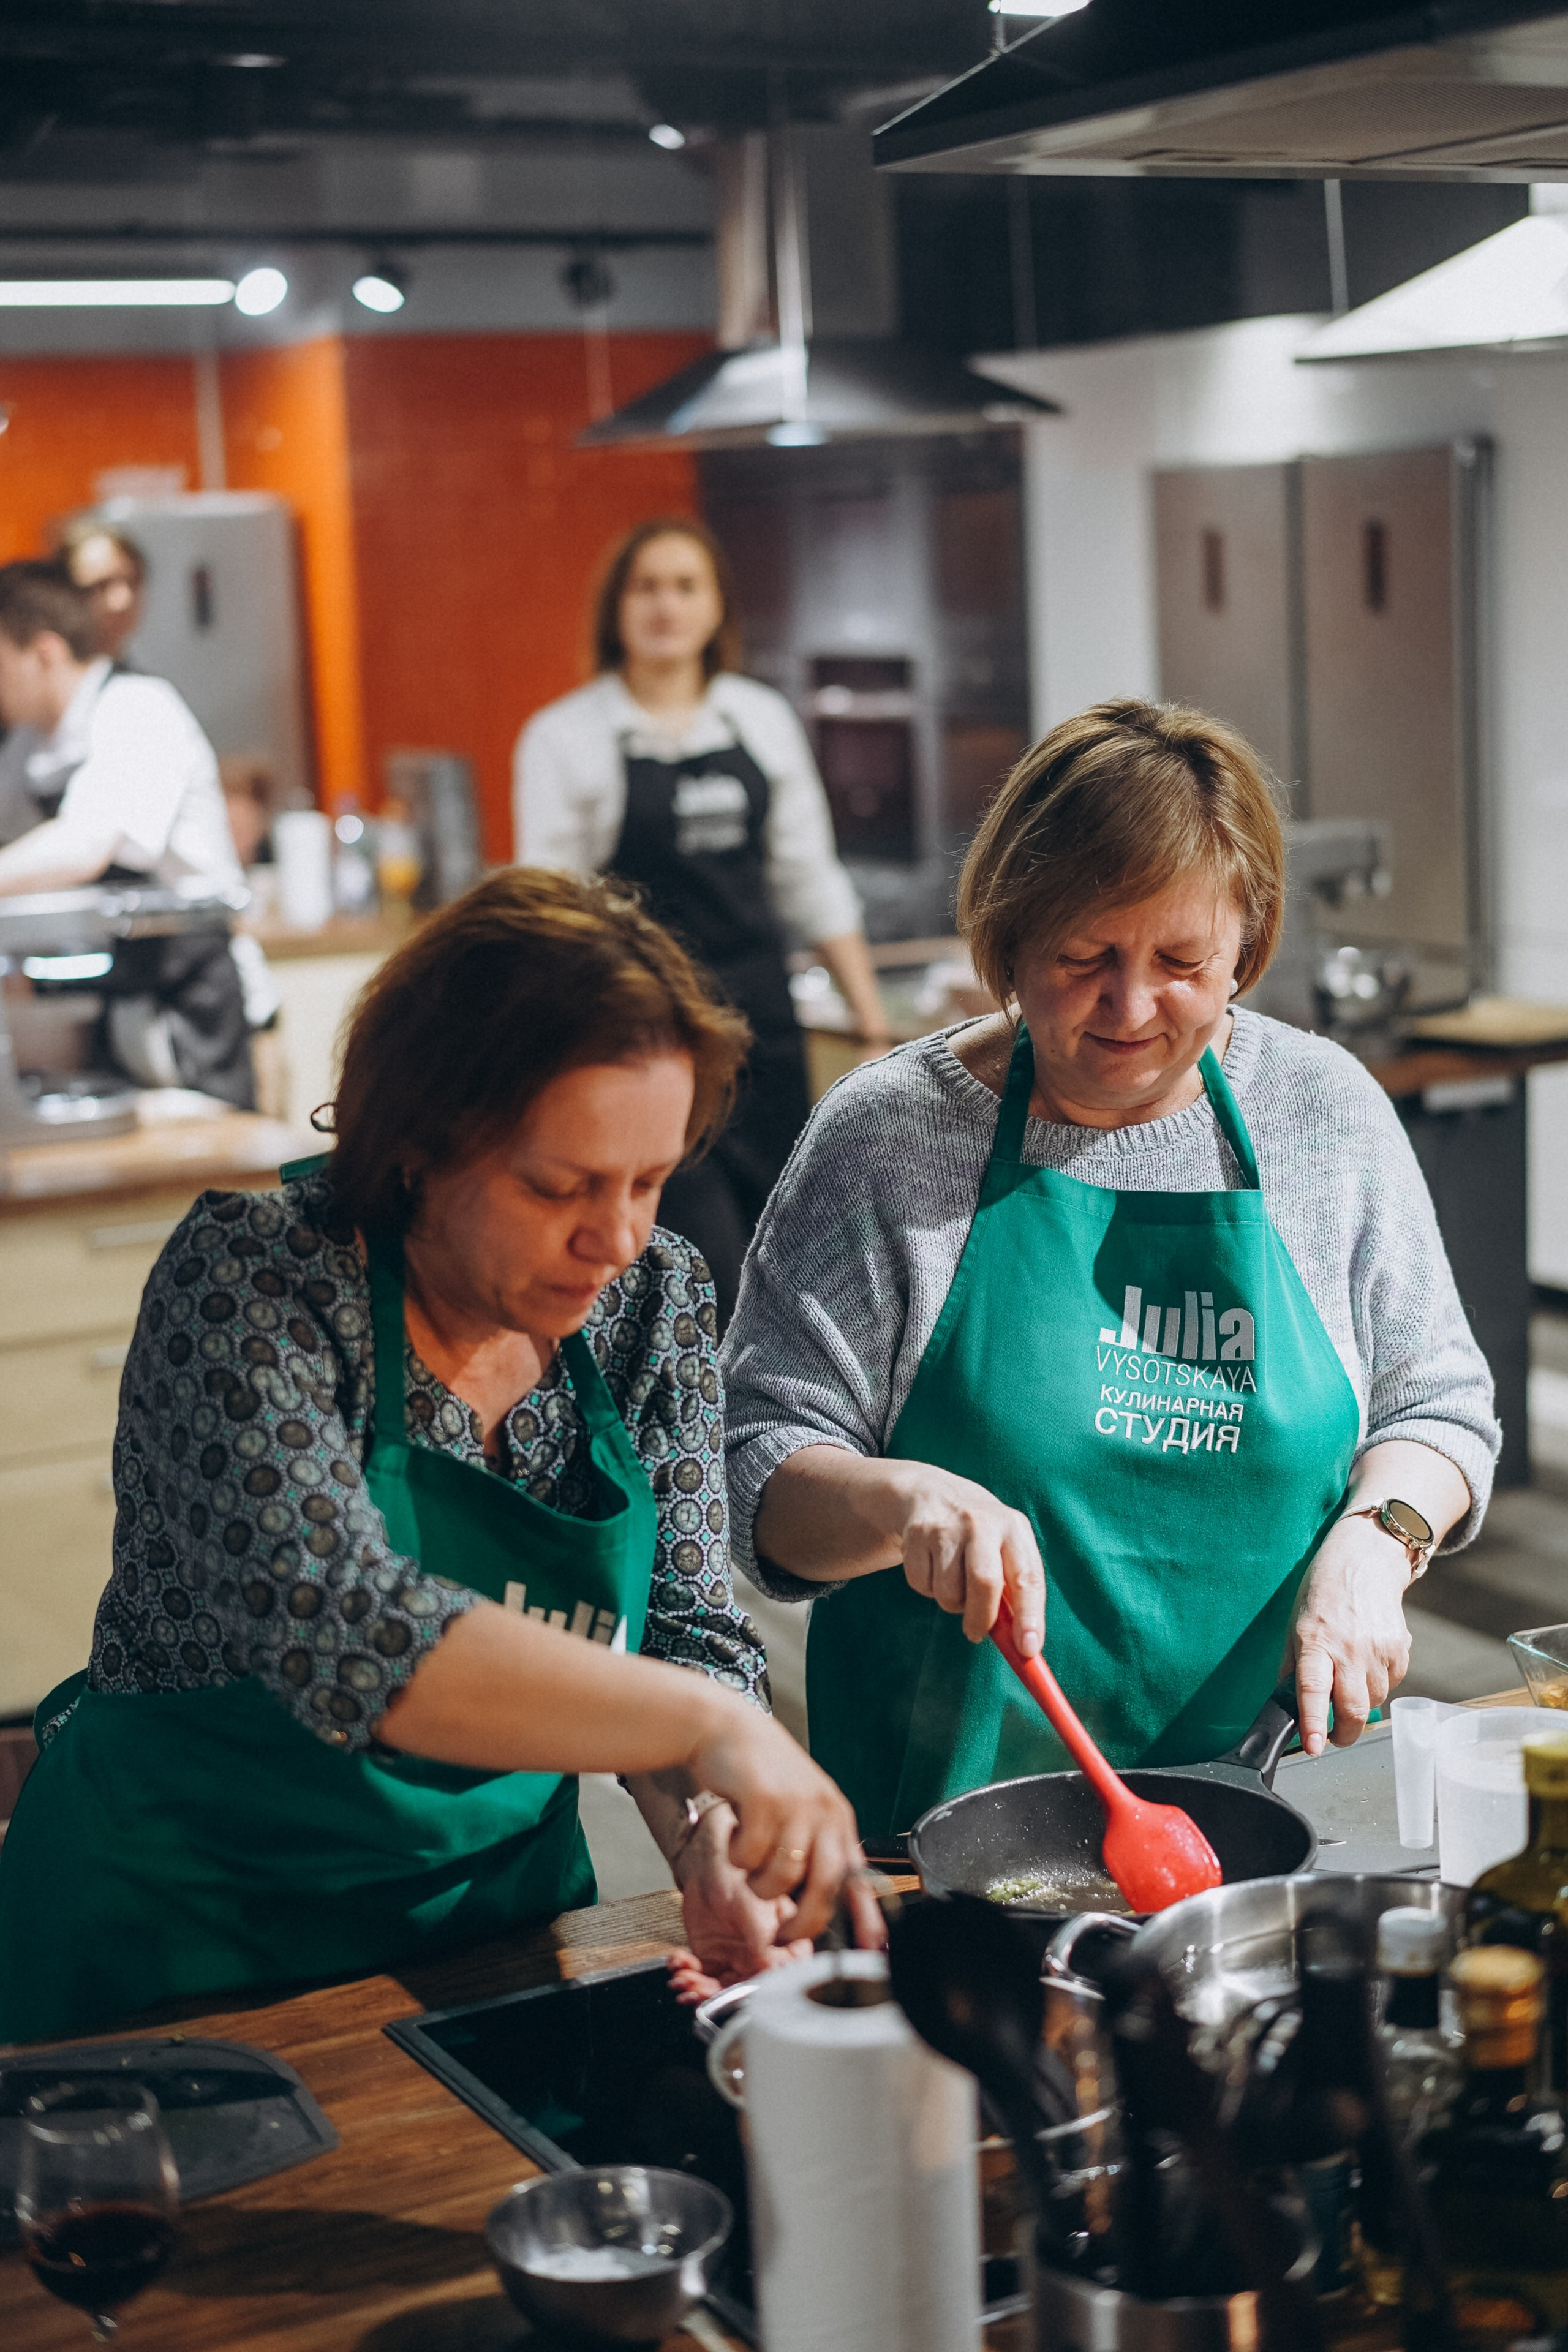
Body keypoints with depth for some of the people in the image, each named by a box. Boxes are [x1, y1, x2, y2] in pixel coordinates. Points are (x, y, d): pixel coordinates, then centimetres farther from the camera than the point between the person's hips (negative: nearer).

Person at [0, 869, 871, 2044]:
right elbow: (338, 1629, -32)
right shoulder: (254, 1278, -19)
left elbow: (693, 1631, 0)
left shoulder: (652, 1298, -2)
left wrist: (714, 1847, -19)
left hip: (504, 1919, 5)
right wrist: (702, 1725, -38)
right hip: (191, 1954, -4)